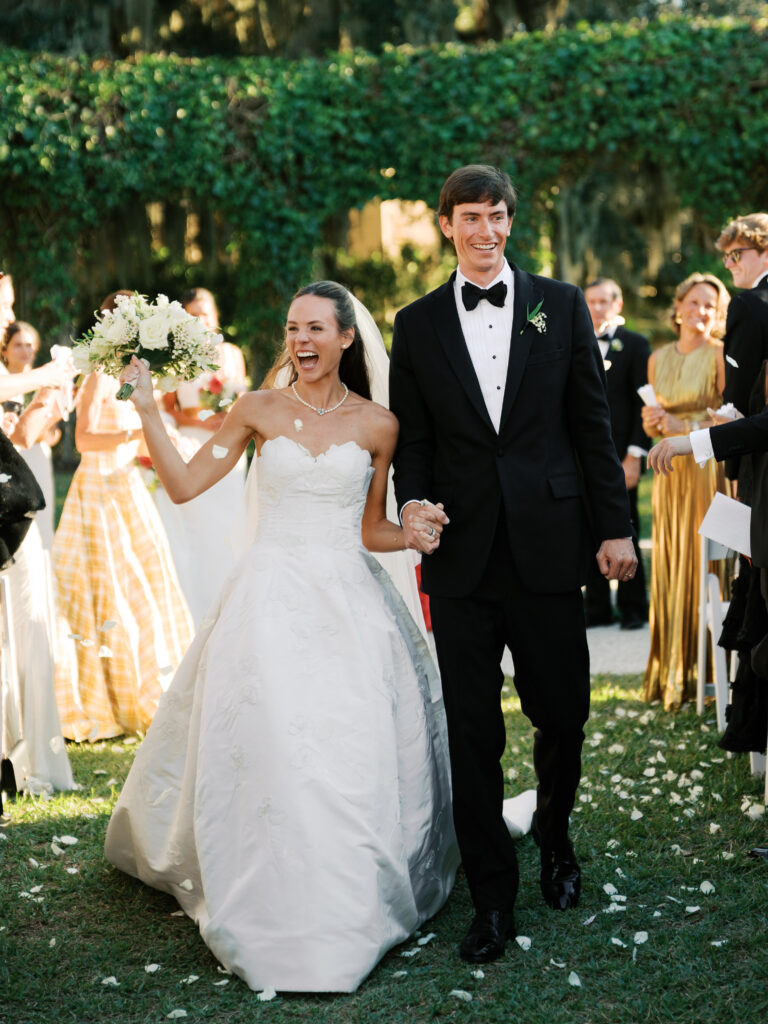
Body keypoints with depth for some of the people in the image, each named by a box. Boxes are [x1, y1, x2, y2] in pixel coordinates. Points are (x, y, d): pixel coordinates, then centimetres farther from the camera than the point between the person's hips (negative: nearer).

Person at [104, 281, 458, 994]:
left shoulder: (377, 425, 6)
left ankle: (352, 903, 9)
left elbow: (372, 531, 11)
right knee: (272, 742, -13)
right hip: (272, 600, 0)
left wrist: (418, 534, -8)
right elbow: (183, 485, 5)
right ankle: (284, 914, -3)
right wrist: (145, 407, 1)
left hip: (350, 600, 1)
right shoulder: (259, 411, 6)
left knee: (356, 746, -8)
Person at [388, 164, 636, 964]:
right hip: (461, 554, 0)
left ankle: (554, 836, 37)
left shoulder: (560, 305, 6)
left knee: (562, 713, 7)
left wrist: (614, 524, 2)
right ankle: (492, 896, 15)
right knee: (472, 732, 3)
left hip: (547, 547, 0)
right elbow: (410, 436, 8)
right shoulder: (417, 324, 8)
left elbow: (592, 421, 5)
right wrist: (412, 501, -12)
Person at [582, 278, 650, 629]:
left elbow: (643, 403, -4)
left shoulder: (635, 344, 1)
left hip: (618, 456, -4)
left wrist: (635, 455, -11)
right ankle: (597, 608, 13)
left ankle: (633, 609, 11)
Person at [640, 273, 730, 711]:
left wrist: (688, 426, -16)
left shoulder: (720, 355, -4)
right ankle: (670, 670, 12)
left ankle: (705, 670, 2)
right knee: (669, 567, 4)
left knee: (704, 567, -5)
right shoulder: (659, 359, 12)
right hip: (671, 473, 5)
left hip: (710, 471, -5)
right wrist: (653, 423, -4)